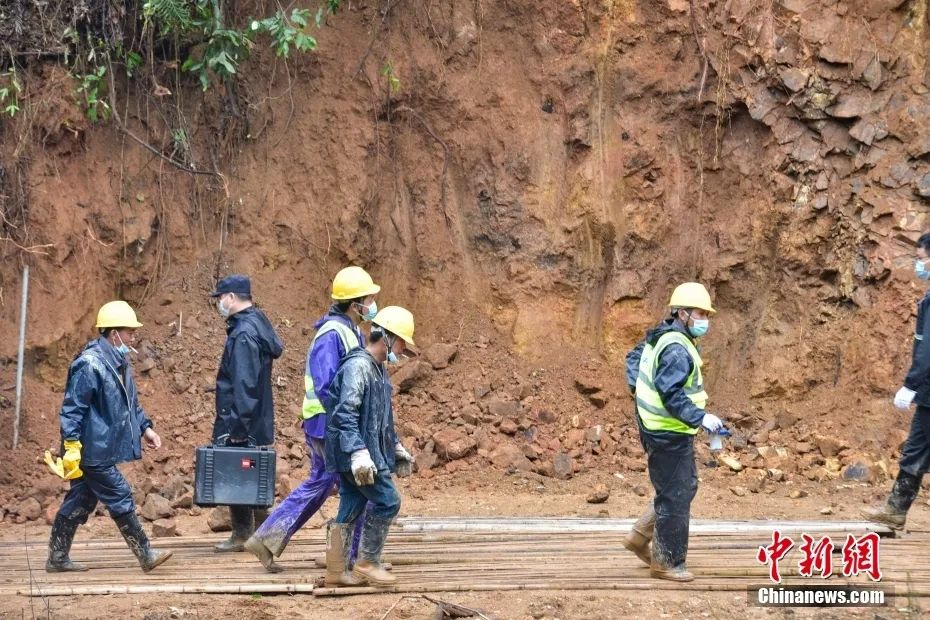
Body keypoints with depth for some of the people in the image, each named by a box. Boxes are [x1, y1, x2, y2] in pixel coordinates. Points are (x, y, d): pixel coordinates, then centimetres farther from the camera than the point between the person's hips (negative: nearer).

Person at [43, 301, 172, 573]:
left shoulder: (120, 363, 12)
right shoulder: (89, 365, -19)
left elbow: (130, 402, 25)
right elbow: (72, 409, -19)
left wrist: (145, 427, 17)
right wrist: (71, 447, -21)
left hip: (102, 450, 10)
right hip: (93, 450, -10)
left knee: (80, 502, 13)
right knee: (120, 500, -4)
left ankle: (57, 559, 20)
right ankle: (146, 556, 2)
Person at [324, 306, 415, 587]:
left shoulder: (378, 369, 17)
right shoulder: (358, 366, -16)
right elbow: (345, 413, -24)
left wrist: (395, 446, 33)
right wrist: (359, 452, -31)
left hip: (371, 451, 10)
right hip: (358, 453, -10)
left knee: (350, 511, 10)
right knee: (387, 501, -7)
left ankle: (336, 570, 13)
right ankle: (367, 563, 2)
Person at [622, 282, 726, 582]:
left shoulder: (661, 337, 10)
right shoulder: (676, 349, -23)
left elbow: (634, 357, 25)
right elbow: (671, 393, -30)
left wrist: (638, 388, 21)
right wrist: (701, 418, -31)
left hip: (661, 429, 11)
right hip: (669, 434, -11)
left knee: (686, 487, 21)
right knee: (675, 497, -2)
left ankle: (640, 536, 27)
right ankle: (667, 562, 7)